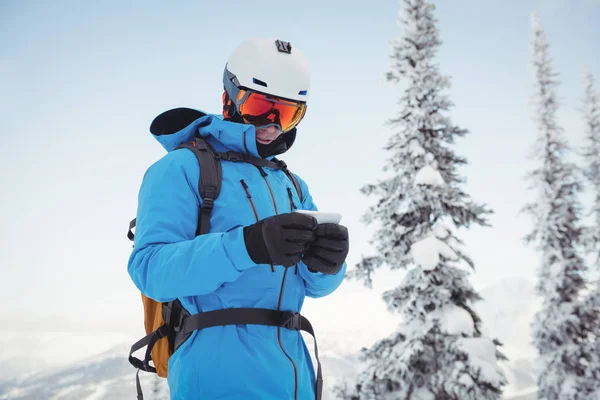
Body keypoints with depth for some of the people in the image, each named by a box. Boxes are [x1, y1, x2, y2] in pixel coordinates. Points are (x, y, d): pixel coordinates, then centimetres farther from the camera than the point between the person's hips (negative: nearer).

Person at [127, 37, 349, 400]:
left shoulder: (293, 185, 14)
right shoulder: (182, 169, -6)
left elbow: (313, 286, 11)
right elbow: (151, 269, -17)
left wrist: (327, 261, -13)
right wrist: (248, 245, -31)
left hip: (291, 368, 7)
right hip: (219, 369, -6)